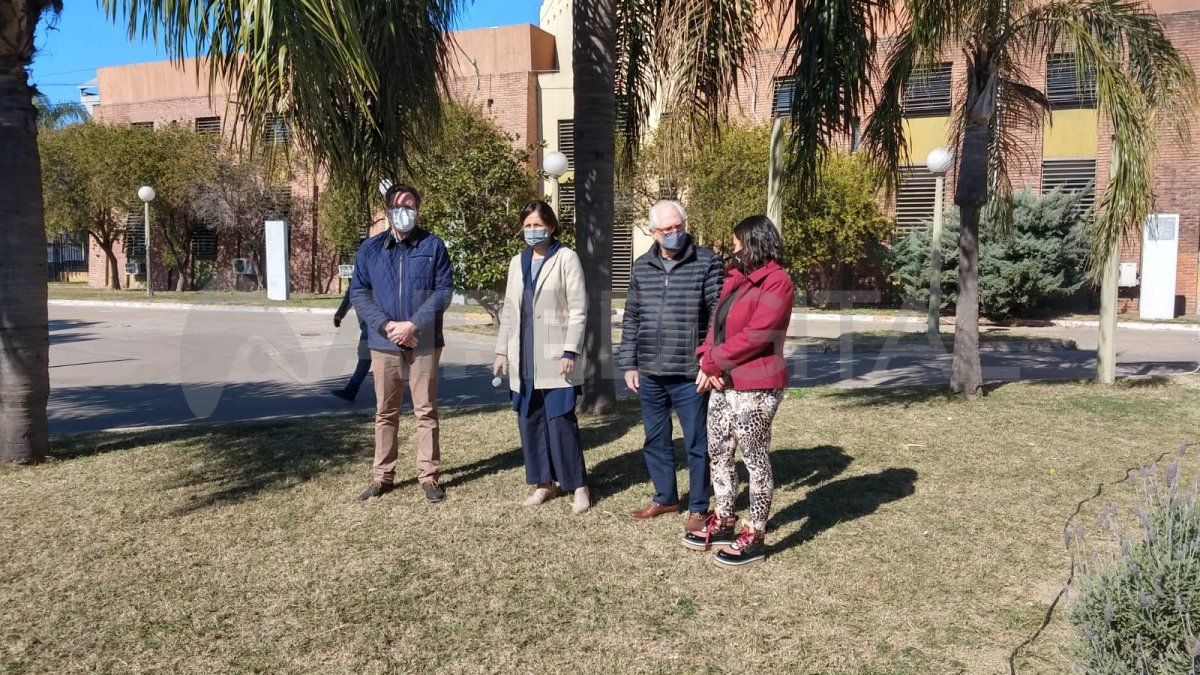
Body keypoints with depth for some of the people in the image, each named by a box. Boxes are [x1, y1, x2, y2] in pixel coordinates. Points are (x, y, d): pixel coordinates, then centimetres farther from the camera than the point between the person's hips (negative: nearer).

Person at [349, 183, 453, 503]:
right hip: (384, 343, 2)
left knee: (426, 411, 4)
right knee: (385, 413, 11)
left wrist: (414, 324, -14)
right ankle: (382, 476, 21)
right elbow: (358, 292, 3)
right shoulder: (370, 248, 6)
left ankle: (428, 475, 14)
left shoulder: (433, 245, 1)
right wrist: (386, 325, -11)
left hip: (424, 343, -2)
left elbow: (444, 290, -4)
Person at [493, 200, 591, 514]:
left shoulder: (566, 258, -3)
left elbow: (578, 309, -8)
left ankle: (578, 486, 5)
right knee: (529, 421, 8)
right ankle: (544, 483, 20)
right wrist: (502, 351, 12)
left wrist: (570, 351, -14)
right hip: (523, 359, 6)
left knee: (561, 421, -7)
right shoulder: (517, 262, 14)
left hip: (554, 358, -6)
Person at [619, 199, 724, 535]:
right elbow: (631, 319, 12)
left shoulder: (707, 262, -5)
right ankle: (665, 498, 33)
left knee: (697, 444, 6)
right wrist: (629, 364, 9)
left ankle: (698, 507, 21)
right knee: (655, 440, 16)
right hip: (649, 375, 5)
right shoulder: (641, 267, 8)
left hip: (690, 374, -4)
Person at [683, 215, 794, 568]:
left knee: (755, 460, 1)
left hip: (755, 388, -9)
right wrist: (706, 358, -6)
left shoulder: (776, 282, -13)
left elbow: (754, 335, -21)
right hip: (723, 383, 9)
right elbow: (718, 323, 12)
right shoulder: (736, 277, 15)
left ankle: (755, 537, 11)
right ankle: (724, 522, 30)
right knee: (718, 453, 15)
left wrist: (713, 363, -14)